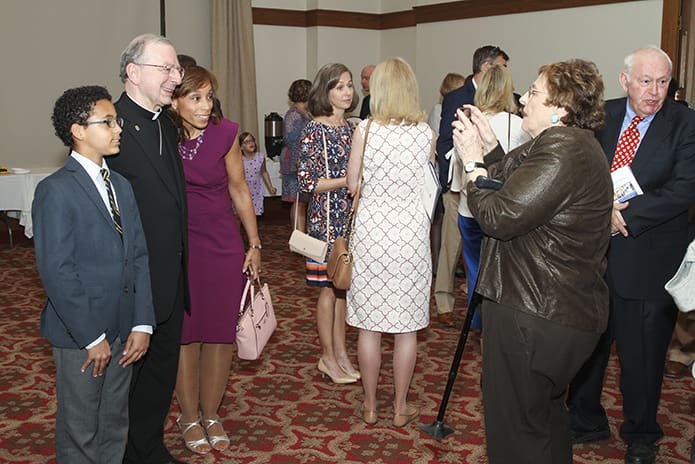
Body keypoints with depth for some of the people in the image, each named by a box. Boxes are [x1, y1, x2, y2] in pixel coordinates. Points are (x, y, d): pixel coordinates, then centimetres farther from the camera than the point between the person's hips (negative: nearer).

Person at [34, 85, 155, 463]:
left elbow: (139, 256, 7)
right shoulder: (56, 190, -13)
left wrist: (142, 324, -2)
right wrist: (91, 337, -16)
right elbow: (56, 272, -17)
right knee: (80, 431, 9)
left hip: (123, 330, 7)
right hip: (79, 333, -6)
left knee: (115, 425, 18)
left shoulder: (121, 185, 11)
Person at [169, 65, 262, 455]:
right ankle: (189, 416, 26)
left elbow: (239, 190, 3)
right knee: (184, 333, 8)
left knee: (221, 331, 7)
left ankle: (211, 414, 25)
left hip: (223, 246, 1)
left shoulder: (224, 133, -7)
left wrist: (255, 244, 4)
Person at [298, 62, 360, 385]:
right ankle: (328, 358, 14)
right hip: (326, 215, -6)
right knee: (330, 287, 1)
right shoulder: (315, 130, -11)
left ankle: (340, 352, 22)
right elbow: (306, 181, -14)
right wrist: (346, 181, -19)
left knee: (342, 285, 11)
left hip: (349, 213, 7)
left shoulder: (351, 128, 10)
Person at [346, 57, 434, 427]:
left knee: (368, 325, 10)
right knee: (407, 326, 11)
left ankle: (370, 406, 20)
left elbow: (352, 185, 0)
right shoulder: (426, 132, -4)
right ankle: (401, 407, 20)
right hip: (411, 231, 1)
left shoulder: (365, 129, -8)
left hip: (371, 230, -1)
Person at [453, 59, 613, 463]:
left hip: (534, 316, -11)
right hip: (559, 309, 11)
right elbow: (516, 190, 15)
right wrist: (490, 148, 6)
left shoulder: (560, 152, -22)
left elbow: (500, 216, -23)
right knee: (545, 411, 27)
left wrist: (474, 164, -11)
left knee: (514, 420, 3)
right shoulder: (573, 143, 12)